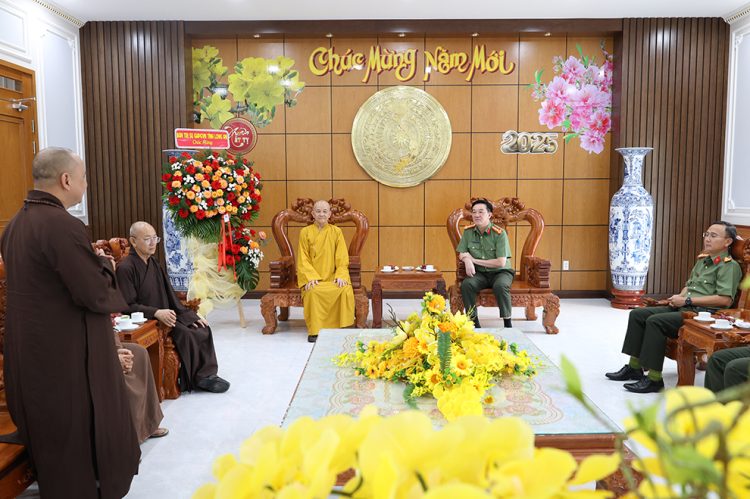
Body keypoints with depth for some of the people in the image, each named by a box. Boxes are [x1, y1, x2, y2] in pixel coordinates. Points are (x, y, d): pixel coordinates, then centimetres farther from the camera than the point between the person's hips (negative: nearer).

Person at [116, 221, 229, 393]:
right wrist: (156, 312, -31)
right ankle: (195, 379, -7)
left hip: (164, 316, 8)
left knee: (203, 329, -7)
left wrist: (189, 315, 5)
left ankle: (206, 374, -2)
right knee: (185, 334, -24)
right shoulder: (126, 268, -14)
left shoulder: (153, 263, 10)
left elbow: (169, 295, 14)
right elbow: (128, 306, -18)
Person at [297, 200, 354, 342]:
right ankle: (315, 330, -20)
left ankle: (342, 327, -15)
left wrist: (340, 276, -14)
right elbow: (303, 259, 1)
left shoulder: (336, 232, 8)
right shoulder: (305, 232, 5)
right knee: (313, 292, -34)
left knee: (346, 289, -30)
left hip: (333, 277, 1)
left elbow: (342, 258, 4)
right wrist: (311, 277, -16)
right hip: (313, 278, -1)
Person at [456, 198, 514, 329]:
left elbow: (501, 262, -17)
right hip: (480, 273, 3)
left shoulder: (499, 233, -13)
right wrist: (467, 260, -19)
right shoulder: (468, 232, 1)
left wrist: (474, 260, -14)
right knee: (466, 284, -27)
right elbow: (461, 254, 8)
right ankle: (474, 322, -15)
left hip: (500, 272, -3)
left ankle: (507, 323, -20)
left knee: (500, 286, -36)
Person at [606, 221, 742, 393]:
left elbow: (726, 300, -18)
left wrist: (687, 300, -17)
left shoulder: (730, 266, -6)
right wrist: (679, 297, 6)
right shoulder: (702, 260, 20)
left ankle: (654, 379, -22)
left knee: (655, 321, -28)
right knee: (637, 314, -5)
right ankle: (634, 368, -1)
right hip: (683, 308, 9)